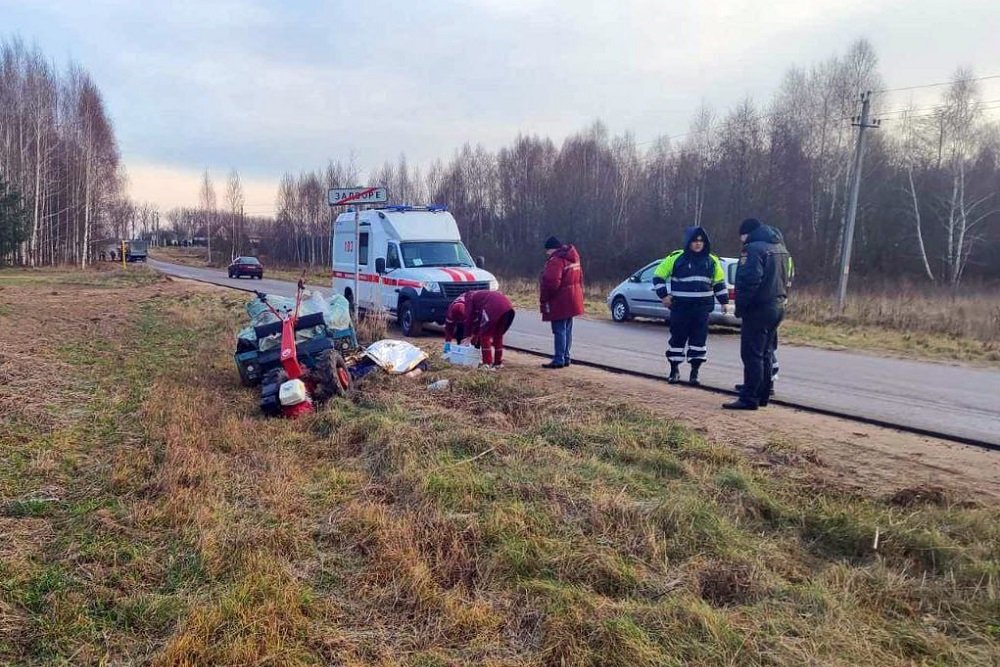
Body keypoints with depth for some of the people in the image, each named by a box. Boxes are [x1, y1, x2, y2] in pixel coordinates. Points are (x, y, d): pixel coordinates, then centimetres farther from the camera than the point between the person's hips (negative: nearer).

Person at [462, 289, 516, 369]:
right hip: (508, 308, 8)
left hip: (494, 307, -8)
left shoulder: (469, 297, 19)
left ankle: (488, 364, -1)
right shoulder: (478, 296, 41)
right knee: (498, 335, 21)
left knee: (485, 335, 4)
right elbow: (478, 320, 43)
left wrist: (467, 336, 19)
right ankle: (498, 363, 25)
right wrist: (474, 334, 47)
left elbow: (469, 317, 13)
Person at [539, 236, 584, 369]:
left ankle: (559, 360, -3)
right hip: (572, 301, 10)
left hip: (560, 302, -10)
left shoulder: (556, 260, -18)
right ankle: (567, 358, 22)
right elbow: (579, 278, 19)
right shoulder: (573, 257, 13)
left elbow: (551, 282, -25)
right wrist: (578, 294, 23)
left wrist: (543, 299, -14)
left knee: (559, 331, -6)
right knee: (567, 330, 15)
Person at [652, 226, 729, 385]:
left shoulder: (712, 261, 8)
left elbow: (719, 282, 19)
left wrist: (724, 300, 14)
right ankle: (674, 370, 18)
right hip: (680, 307, -2)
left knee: (699, 339, 1)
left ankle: (695, 371, 10)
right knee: (678, 338, 4)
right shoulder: (675, 258, -3)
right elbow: (659, 276, 3)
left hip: (702, 308, 2)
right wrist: (663, 295, -3)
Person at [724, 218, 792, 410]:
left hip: (758, 309, -9)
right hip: (778, 307, 9)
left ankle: (749, 398, -4)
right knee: (766, 353, 15)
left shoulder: (753, 248, -13)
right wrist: (780, 299, 18)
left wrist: (740, 306, -14)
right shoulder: (781, 248, 17)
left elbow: (749, 280, -22)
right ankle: (763, 396, 22)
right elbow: (788, 278, 20)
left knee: (752, 354, -6)